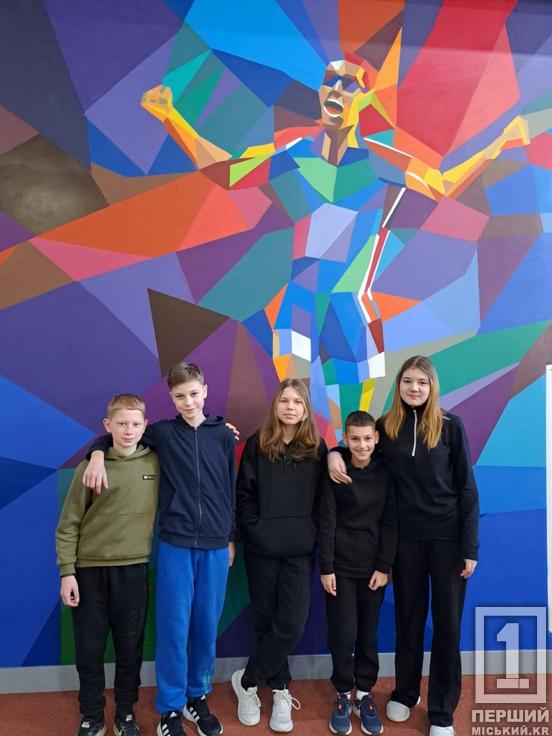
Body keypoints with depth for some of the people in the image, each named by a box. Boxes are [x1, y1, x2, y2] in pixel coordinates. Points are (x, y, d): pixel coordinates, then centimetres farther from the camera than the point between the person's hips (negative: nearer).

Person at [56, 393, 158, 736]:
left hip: (134, 569, 1)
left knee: (130, 647, 12)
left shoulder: (155, 462, -2)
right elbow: (69, 524, -3)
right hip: (90, 569, -1)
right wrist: (67, 571, -7)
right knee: (89, 648, 10)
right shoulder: (91, 467, -7)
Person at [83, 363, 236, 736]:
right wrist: (98, 453, -10)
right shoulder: (162, 432, 0)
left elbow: (231, 489, 8)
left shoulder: (224, 435, 3)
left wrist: (231, 538, 11)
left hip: (215, 547, 1)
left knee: (206, 626, 11)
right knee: (174, 627, 4)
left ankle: (197, 696, 31)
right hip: (175, 545, -1)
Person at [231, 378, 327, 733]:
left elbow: (322, 499, 6)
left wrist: (314, 536, -2)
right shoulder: (257, 444, 0)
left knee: (292, 625, -4)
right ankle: (281, 691, 29)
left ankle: (246, 681, 18)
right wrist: (254, 530, -8)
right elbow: (244, 493, 0)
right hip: (262, 549, 0)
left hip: (300, 551, 1)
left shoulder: (317, 447, 3)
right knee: (266, 622, 9)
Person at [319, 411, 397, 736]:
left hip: (374, 566, 2)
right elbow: (326, 523, -7)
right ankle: (343, 695, 21)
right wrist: (326, 568, -9)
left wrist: (384, 566, -4)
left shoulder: (386, 473, -2)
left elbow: (391, 523, 0)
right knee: (343, 633, 1)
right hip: (341, 566, -1)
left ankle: (365, 694, 28)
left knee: (369, 634, 10)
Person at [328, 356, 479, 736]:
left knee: (447, 622, 8)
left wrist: (470, 547, -7)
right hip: (405, 538, 2)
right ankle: (405, 693, 37)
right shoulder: (386, 427, -1)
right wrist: (334, 453, -8)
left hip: (447, 537, -1)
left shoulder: (451, 426, -6)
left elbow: (467, 488, -5)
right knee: (408, 618, 15)